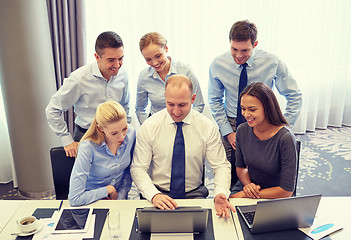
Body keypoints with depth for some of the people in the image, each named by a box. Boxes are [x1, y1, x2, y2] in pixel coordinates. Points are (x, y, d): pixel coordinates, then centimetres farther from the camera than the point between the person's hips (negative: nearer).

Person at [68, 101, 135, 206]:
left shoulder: (131, 132, -11)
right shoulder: (88, 147, -25)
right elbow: (75, 199, -23)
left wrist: (120, 196, -2)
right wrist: (108, 190, -15)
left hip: (117, 198, 5)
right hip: (90, 202, -5)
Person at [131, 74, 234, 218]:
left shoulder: (208, 127, -4)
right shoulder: (149, 126, -6)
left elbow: (221, 166, -2)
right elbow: (138, 168, -6)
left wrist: (221, 194, -22)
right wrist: (154, 195, -23)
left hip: (194, 194, 2)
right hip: (159, 194, -2)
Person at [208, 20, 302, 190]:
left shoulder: (272, 63, -12)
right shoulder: (218, 65, -9)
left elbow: (294, 96, -2)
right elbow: (215, 100, 3)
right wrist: (228, 131, -5)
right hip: (231, 126, 1)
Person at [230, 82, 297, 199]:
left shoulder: (286, 138, -21)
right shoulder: (242, 130, -6)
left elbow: (287, 190, -17)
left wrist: (245, 195, -16)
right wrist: (248, 185, -13)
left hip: (274, 197, -3)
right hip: (246, 188, 4)